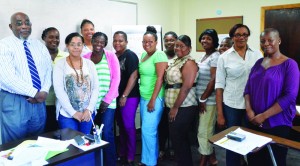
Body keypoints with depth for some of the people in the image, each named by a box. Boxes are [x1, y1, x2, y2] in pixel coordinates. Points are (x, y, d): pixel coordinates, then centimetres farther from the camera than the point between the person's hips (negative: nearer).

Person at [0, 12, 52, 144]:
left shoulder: (39, 45, 10)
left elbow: (48, 70, 5)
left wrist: (44, 91, -12)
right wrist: (35, 93, -17)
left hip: (39, 101, 5)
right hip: (14, 102, -4)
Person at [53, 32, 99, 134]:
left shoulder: (89, 64, 5)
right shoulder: (60, 65, -3)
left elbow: (95, 88, 2)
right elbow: (59, 91, -10)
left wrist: (89, 109, -8)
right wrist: (73, 112, -13)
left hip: (87, 113, 3)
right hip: (66, 114, -2)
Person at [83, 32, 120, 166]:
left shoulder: (111, 56, 1)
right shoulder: (85, 58, 8)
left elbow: (116, 79, -4)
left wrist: (107, 100, -10)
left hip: (108, 103, -2)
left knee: (106, 132, -6)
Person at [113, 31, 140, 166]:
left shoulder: (130, 55, -9)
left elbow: (133, 76, -15)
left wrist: (124, 96, -16)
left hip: (129, 96, -6)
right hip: (116, 96, 7)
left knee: (128, 126, 0)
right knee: (121, 125, 14)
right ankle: (122, 153, 29)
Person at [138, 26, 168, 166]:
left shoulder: (159, 55, -11)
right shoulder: (143, 54, 13)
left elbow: (160, 78, -17)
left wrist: (153, 100, -18)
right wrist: (144, 98, 13)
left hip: (154, 98, -8)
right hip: (143, 97, 8)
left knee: (148, 131, -3)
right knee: (149, 130, 14)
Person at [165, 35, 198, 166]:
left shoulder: (189, 63, -12)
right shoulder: (176, 61, 15)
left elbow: (186, 87, -21)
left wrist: (175, 108, -19)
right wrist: (172, 107, 10)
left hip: (183, 108, -9)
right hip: (173, 106, 9)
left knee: (179, 139, 1)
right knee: (176, 138, 18)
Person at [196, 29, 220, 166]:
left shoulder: (215, 57, -13)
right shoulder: (204, 56, 15)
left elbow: (214, 80, -20)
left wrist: (203, 99, -17)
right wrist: (200, 99, 13)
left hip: (209, 100, -9)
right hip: (201, 98, 9)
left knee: (204, 132, -1)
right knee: (208, 131, 17)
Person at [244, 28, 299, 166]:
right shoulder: (259, 63, 8)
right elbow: (248, 88, 8)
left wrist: (264, 116, -18)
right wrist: (249, 110, -8)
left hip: (277, 124, -5)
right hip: (254, 122, 5)